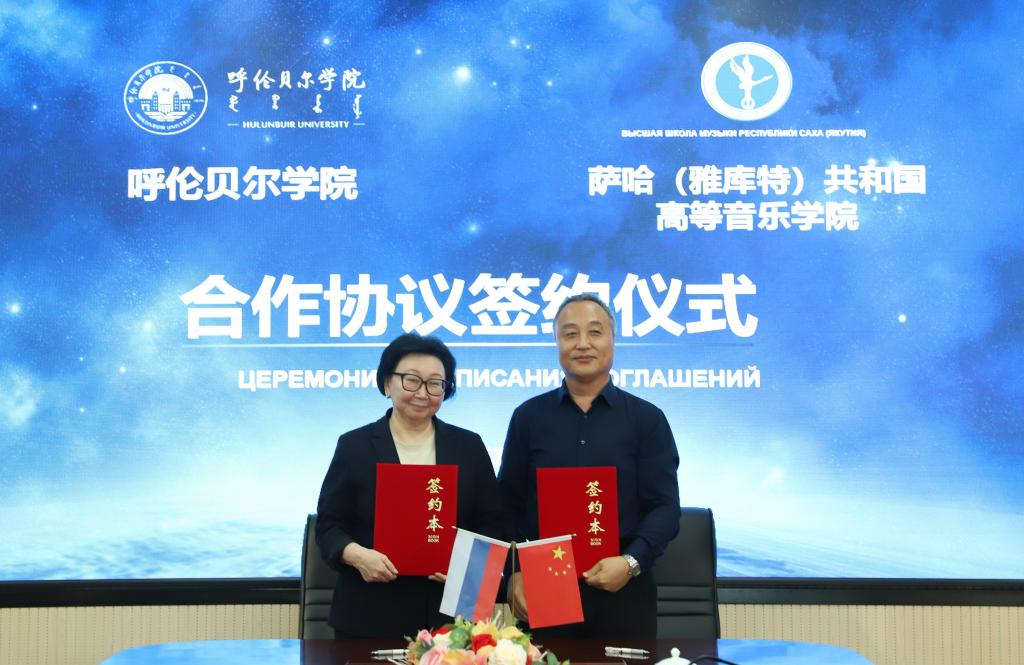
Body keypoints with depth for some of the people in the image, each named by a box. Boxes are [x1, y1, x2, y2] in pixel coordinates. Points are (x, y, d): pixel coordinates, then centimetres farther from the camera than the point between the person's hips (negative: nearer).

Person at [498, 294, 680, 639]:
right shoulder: (528, 417, 6)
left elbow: (664, 507, -1)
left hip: (624, 589, 0)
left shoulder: (647, 419, 4)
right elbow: (509, 504, 8)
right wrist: (515, 572, -4)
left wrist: (631, 562, -15)